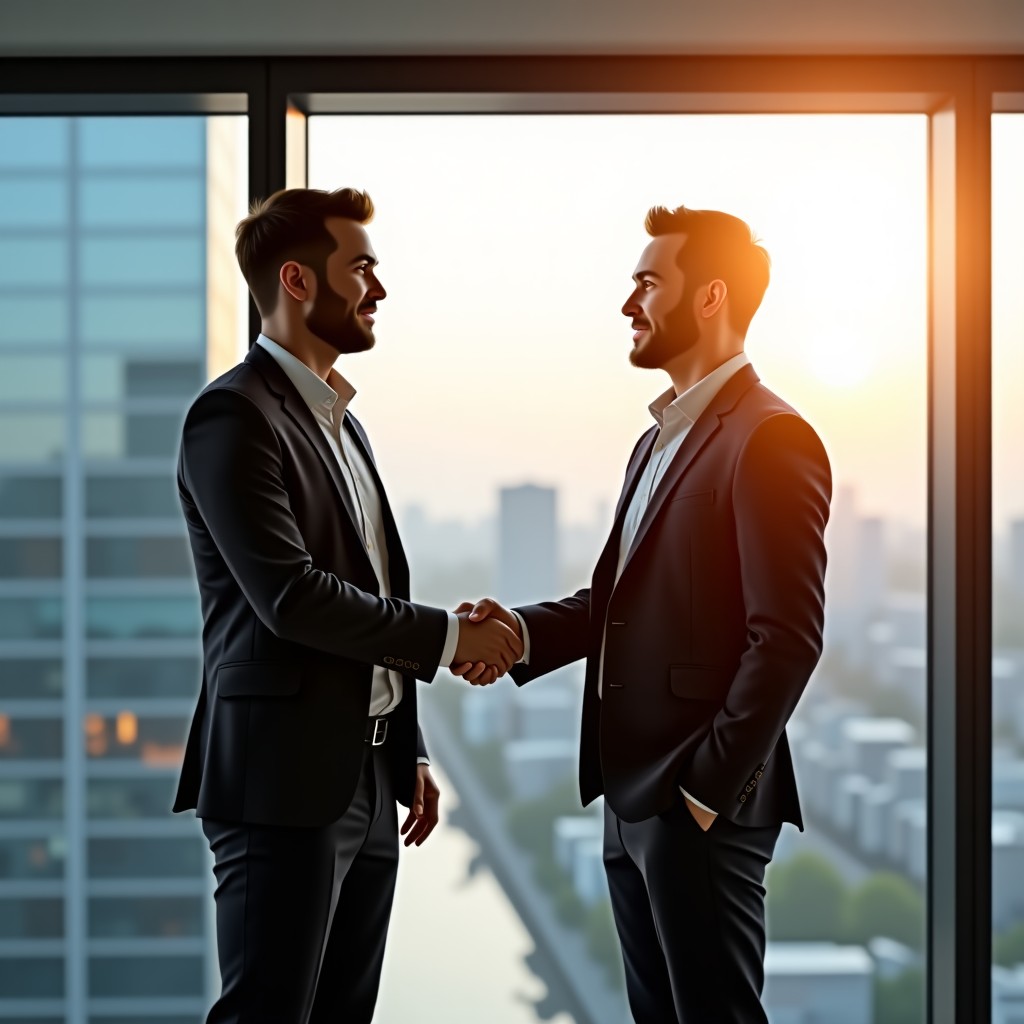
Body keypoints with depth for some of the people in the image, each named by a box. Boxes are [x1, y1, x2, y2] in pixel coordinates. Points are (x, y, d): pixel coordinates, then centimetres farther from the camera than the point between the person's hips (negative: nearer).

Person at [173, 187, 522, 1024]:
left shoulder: (337, 416, 19)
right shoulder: (233, 417, -11)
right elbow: (290, 596, -20)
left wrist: (409, 750, 19)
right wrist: (447, 636, -12)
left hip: (365, 777, 9)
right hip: (284, 779, -9)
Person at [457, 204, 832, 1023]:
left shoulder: (770, 439, -13)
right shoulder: (661, 438, 18)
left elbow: (787, 638, -18)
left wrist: (709, 787, -18)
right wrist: (525, 631, -1)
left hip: (701, 802, -9)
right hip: (633, 792, 9)